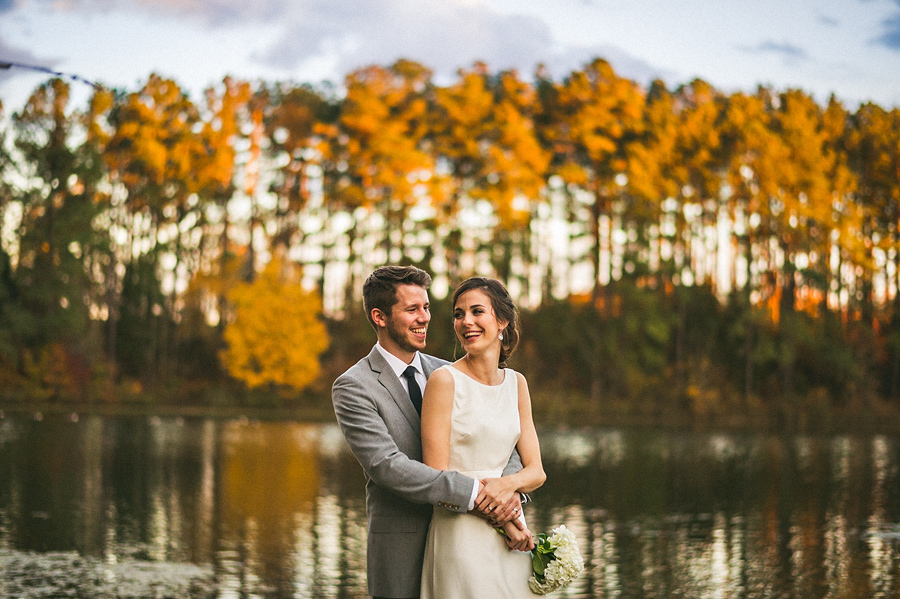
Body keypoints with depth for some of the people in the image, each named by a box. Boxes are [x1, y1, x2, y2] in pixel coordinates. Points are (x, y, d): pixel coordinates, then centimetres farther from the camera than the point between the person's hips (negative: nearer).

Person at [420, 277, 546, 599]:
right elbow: (436, 478, -12)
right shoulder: (444, 380, -10)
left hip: (513, 537, 6)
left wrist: (510, 483, -16)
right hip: (461, 533, -5)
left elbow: (536, 471, 6)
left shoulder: (516, 383, 8)